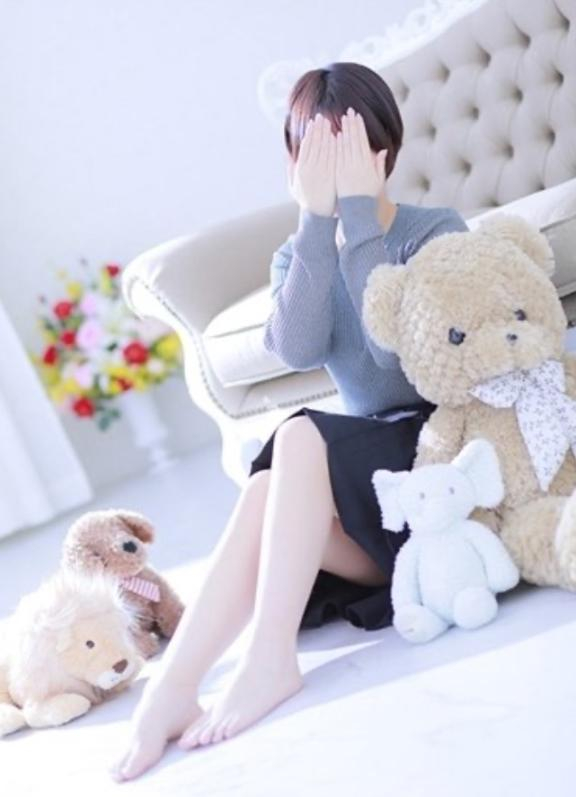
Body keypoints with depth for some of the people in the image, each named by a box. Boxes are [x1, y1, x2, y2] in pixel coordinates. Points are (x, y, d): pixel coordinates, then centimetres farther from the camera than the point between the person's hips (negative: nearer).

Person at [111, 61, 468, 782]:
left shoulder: (436, 231, -5)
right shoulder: (298, 257, 8)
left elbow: (397, 346, -24)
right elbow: (299, 350, -14)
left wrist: (358, 209, -23)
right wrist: (316, 217, -20)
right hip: (362, 466, 4)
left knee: (303, 436, -30)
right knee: (269, 491, -28)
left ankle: (271, 657, -34)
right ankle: (171, 691, -34)